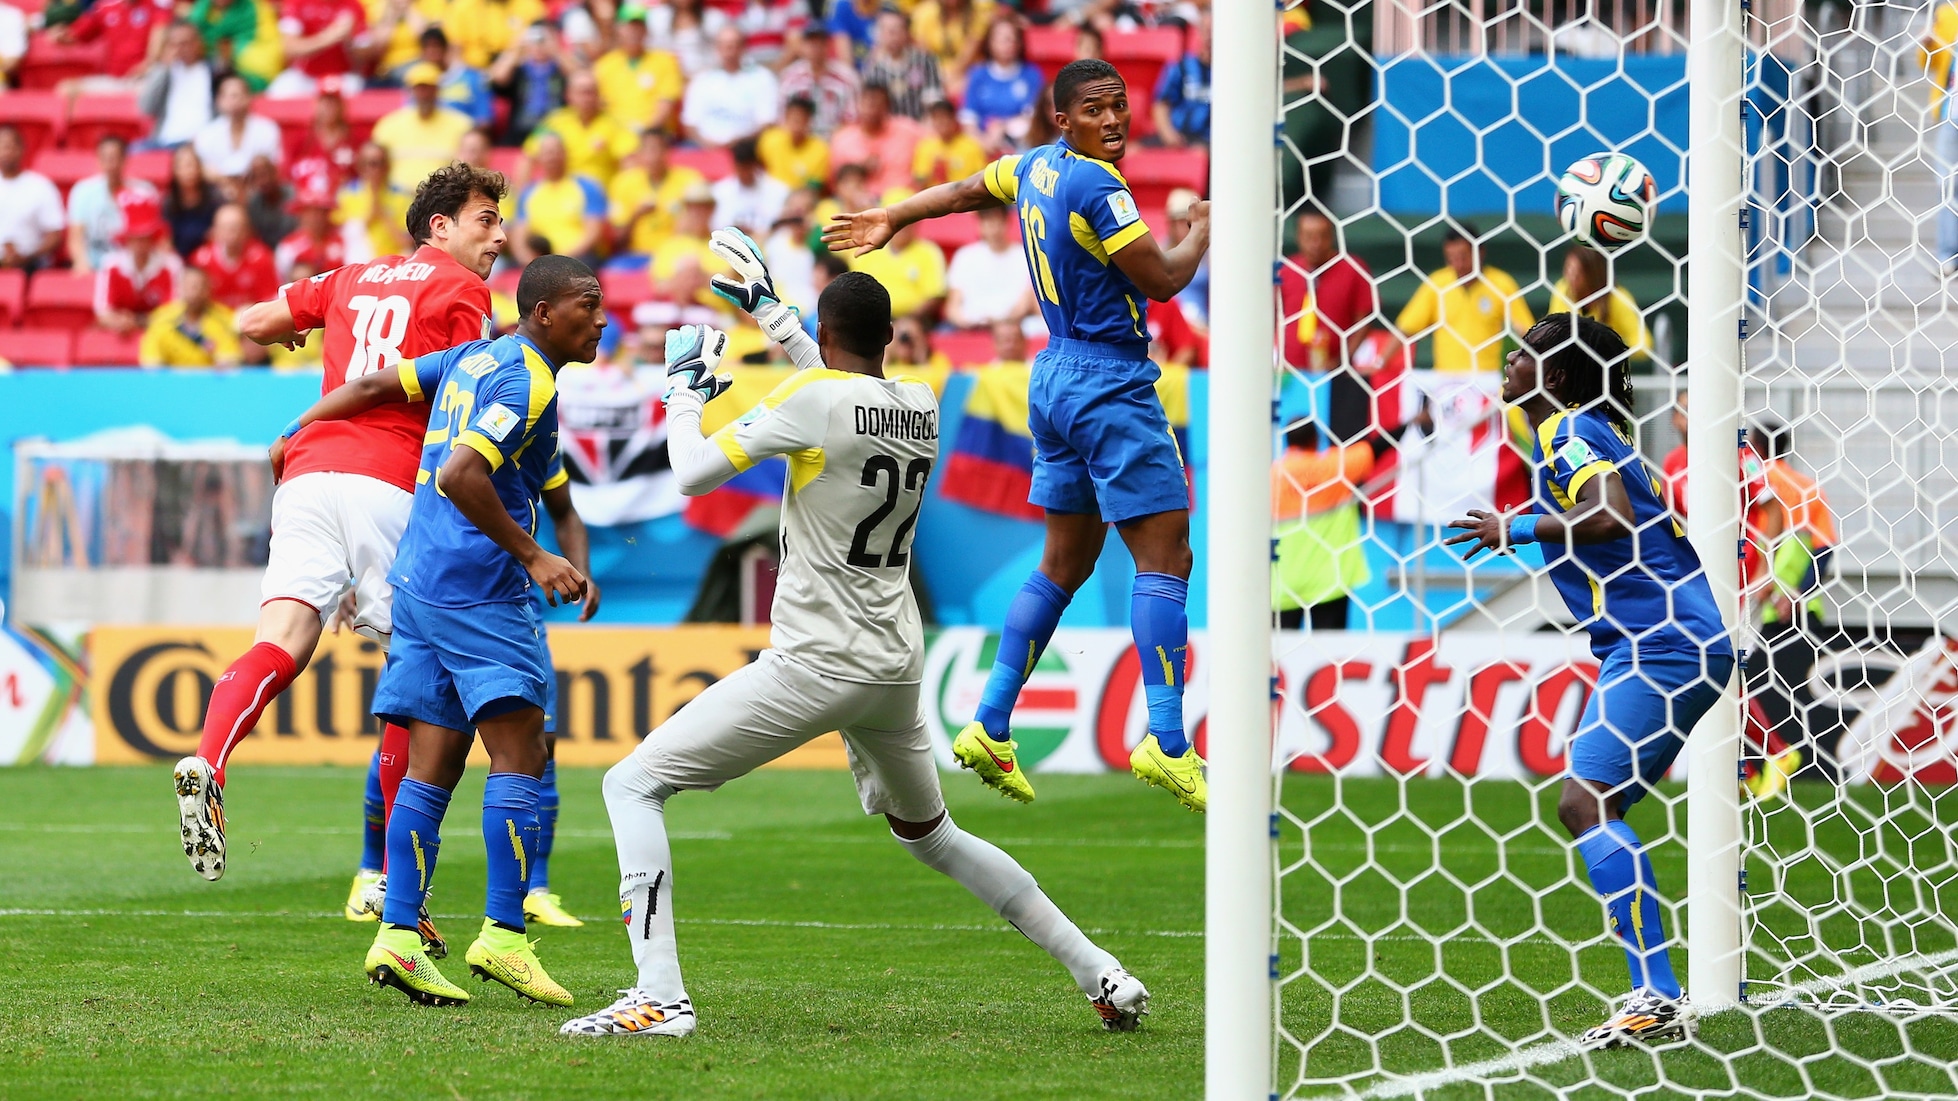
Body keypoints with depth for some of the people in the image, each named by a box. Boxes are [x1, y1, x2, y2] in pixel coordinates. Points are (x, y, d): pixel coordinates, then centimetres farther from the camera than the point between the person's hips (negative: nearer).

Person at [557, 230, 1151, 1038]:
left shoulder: (813, 397, -14)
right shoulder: (922, 407, 7)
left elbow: (694, 473, -10)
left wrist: (686, 382, 8)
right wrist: (766, 310, 38)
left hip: (817, 663, -7)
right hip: (898, 663, 7)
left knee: (632, 784, -2)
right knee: (929, 834, 29)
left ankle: (660, 996, -17)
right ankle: (1100, 974, 25)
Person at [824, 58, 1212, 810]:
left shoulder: (1038, 166, 8)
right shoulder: (1096, 186, -18)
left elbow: (966, 190, 26)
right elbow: (1161, 280, -15)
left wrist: (892, 218, 42)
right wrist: (1203, 233, 4)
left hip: (1056, 378, 9)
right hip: (1112, 385, -9)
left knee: (1065, 564, 15)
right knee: (1164, 557, -9)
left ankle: (990, 727, 15)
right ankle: (1166, 745, -17)